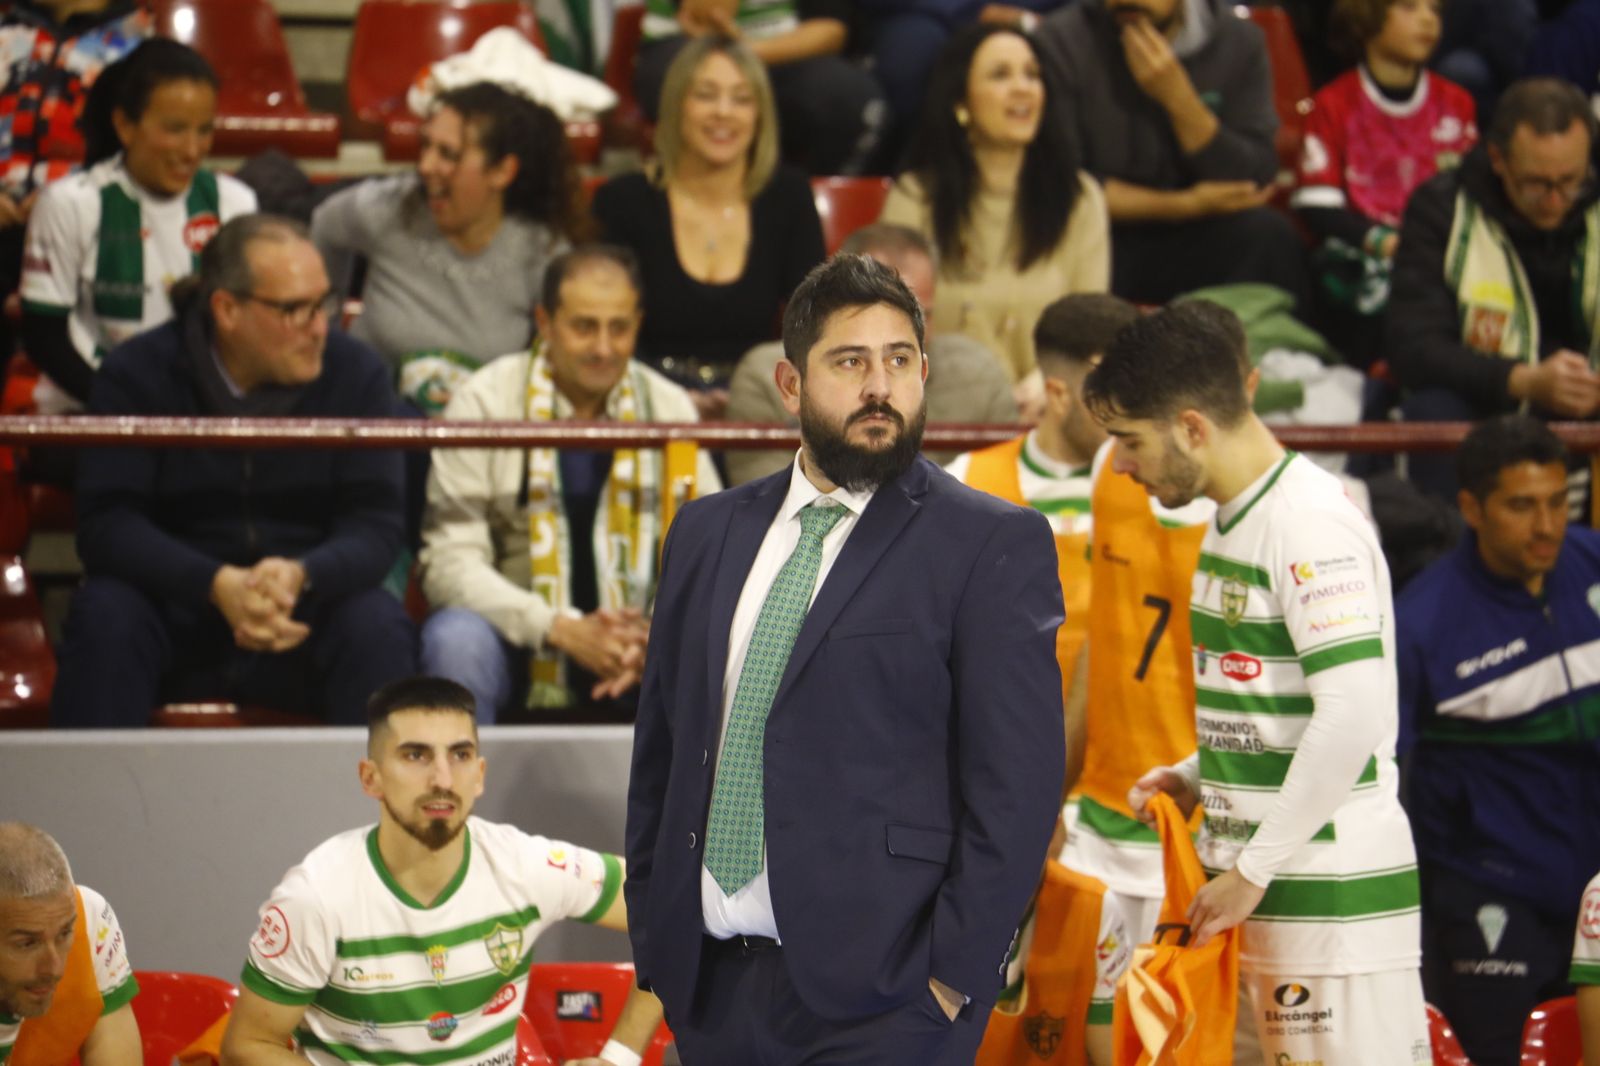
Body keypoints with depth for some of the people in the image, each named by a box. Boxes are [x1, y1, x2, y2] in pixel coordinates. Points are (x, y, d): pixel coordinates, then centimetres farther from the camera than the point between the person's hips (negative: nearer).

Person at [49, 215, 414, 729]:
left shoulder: (357, 373, -1)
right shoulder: (135, 374, -5)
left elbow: (374, 527, -7)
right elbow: (104, 522, -14)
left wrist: (299, 576, -31)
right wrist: (217, 585, -30)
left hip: (307, 616, 1)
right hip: (175, 605, -1)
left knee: (379, 627, -28)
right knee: (104, 615, -30)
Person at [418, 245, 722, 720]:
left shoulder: (668, 406, 4)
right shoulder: (486, 401, -6)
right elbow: (450, 563, -12)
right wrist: (559, 628, -26)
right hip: (516, 638, -2)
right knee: (456, 640, -34)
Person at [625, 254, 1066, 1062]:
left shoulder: (995, 546, -2)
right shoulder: (708, 533, 14)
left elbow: (1017, 779, -7)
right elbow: (661, 752, 16)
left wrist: (953, 975, -12)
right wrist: (652, 951, 10)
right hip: (710, 987, 5)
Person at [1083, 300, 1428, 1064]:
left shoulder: (1313, 526, -16)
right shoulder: (1230, 519, 14)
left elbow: (1354, 718, -23)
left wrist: (1252, 870, -18)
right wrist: (1197, 780, 8)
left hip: (1336, 894, -10)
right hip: (1264, 894, 10)